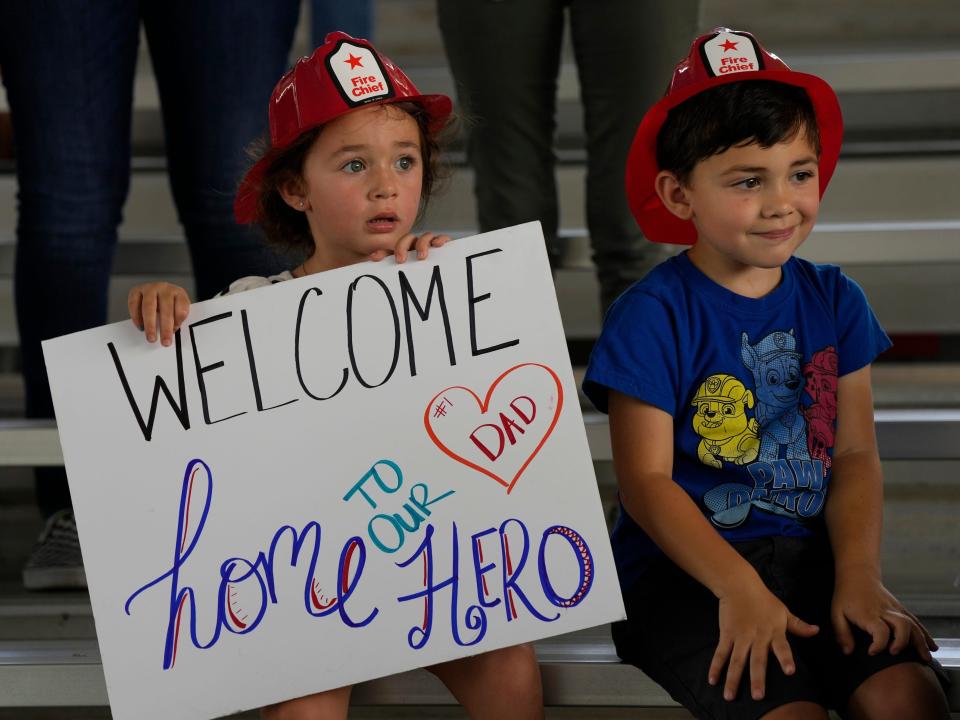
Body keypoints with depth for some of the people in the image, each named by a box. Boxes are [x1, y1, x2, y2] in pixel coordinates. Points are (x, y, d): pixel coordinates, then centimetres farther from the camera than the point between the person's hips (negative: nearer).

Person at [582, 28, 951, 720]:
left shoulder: (833, 301, 8)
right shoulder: (653, 316, -7)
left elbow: (856, 455, 6)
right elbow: (646, 481, -10)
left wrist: (859, 574, -11)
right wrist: (738, 588, -22)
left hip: (810, 553, 4)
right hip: (683, 567, -4)